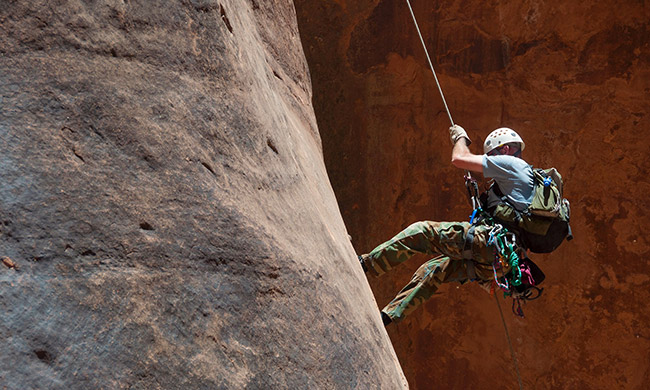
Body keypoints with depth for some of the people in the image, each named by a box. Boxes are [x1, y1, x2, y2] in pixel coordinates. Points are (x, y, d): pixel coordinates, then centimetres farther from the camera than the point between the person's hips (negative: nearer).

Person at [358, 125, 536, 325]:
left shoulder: (511, 163, -1)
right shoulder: (527, 174, 28)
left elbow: (459, 158, -2)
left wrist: (461, 137, 17)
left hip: (489, 242, -10)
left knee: (420, 231, -3)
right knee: (430, 270, 15)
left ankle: (366, 263, 0)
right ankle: (389, 315, 17)